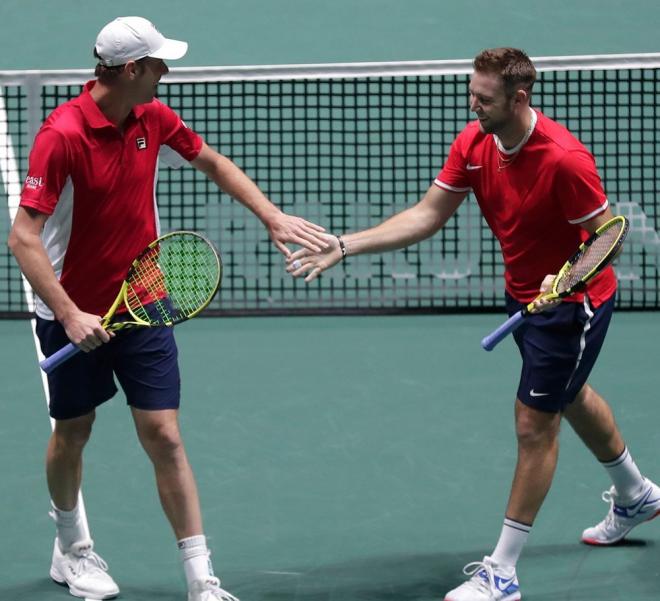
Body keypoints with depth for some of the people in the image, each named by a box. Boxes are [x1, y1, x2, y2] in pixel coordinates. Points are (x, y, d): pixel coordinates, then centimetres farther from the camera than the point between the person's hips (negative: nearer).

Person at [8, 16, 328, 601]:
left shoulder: (153, 119, -3)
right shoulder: (62, 134, -22)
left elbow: (214, 163, 16)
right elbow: (23, 235, -24)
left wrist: (272, 215, 7)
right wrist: (70, 315, -31)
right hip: (74, 314, -4)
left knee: (164, 436, -3)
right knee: (73, 432, 14)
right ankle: (71, 549, 40)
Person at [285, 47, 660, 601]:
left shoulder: (563, 159, -32)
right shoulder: (474, 144, -11)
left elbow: (607, 235, -23)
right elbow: (428, 214, -8)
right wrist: (345, 246, -16)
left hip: (572, 302, -9)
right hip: (525, 295, 9)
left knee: (535, 422, -5)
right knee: (571, 397, 27)